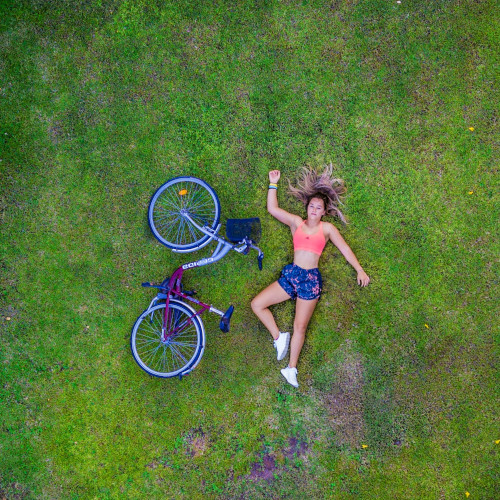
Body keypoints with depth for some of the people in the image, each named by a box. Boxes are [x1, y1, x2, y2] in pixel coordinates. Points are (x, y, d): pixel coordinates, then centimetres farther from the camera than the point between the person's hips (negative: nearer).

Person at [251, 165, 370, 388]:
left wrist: (359, 270, 2)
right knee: (257, 304, -9)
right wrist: (273, 183, 4)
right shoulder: (296, 222, 9)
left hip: (310, 279, -3)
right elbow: (272, 208, 5)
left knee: (300, 327, 0)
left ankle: (291, 368, 14)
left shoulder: (327, 228, 5)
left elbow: (345, 249, 7)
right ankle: (279, 337, 7)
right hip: (291, 274, 3)